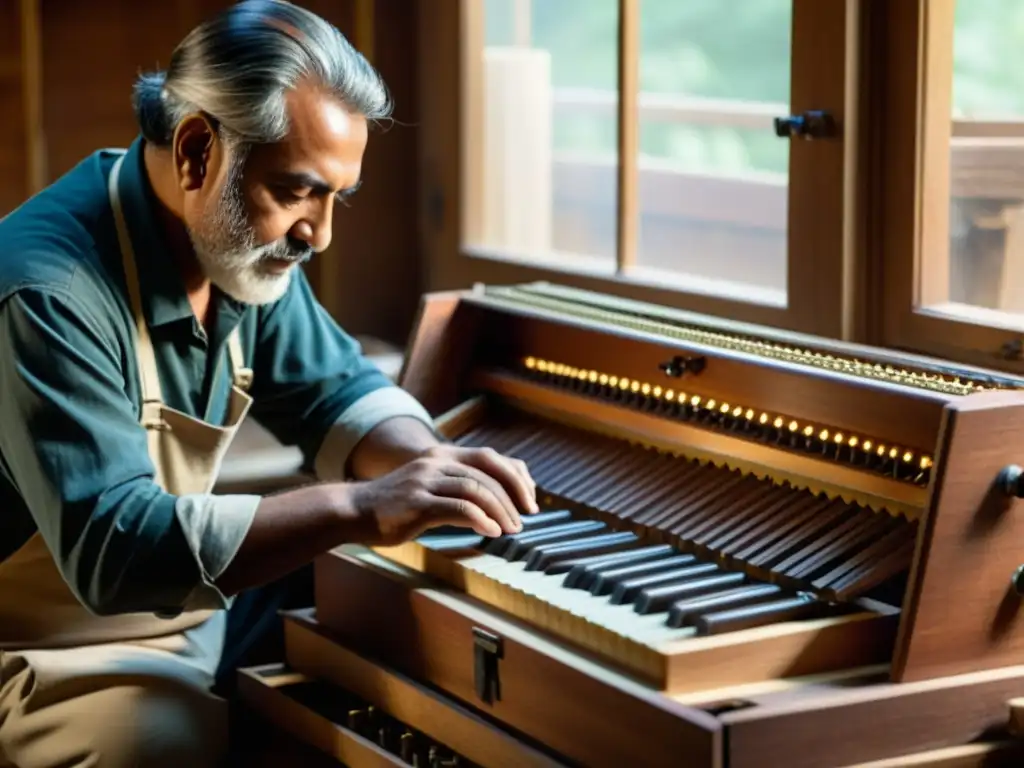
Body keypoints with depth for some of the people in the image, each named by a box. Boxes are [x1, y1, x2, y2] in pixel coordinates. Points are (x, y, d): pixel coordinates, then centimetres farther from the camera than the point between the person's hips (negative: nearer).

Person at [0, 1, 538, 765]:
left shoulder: (243, 244, -3)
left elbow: (336, 389, 9)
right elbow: (112, 550, -34)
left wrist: (427, 461, -13)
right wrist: (357, 507, -37)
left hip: (184, 608, 8)